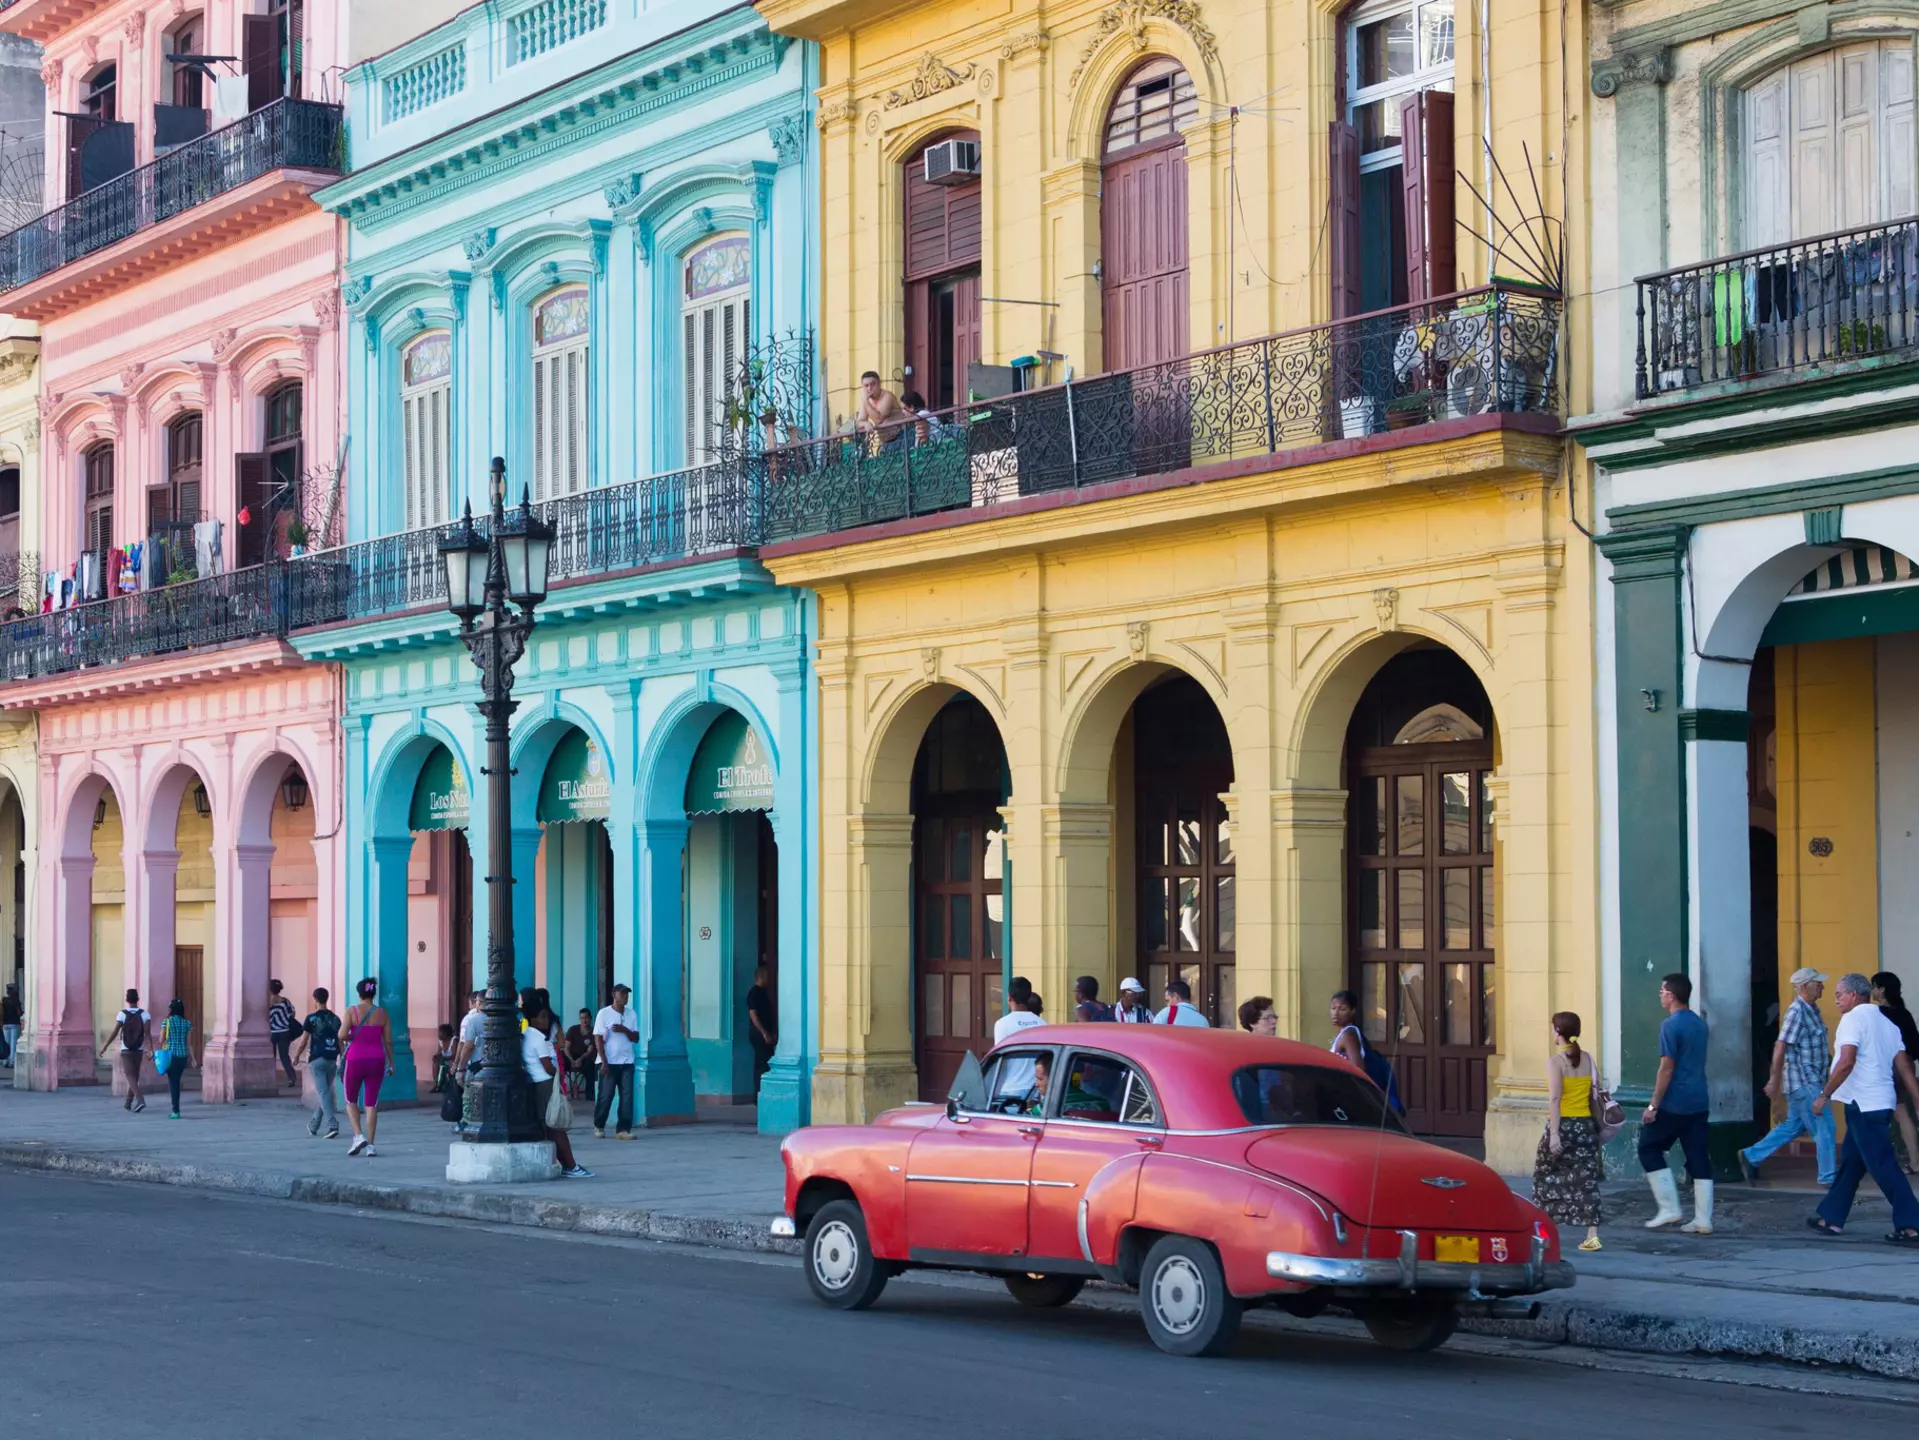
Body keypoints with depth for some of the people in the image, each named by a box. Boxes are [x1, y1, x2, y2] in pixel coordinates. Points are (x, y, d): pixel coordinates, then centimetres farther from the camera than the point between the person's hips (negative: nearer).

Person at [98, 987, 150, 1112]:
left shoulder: (122, 1014, -8)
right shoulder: (145, 1015, -4)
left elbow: (115, 1033, -9)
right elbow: (147, 1033, -12)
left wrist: (105, 1046, -1)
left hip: (125, 1050, -2)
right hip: (139, 1050, 3)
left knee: (130, 1075, -6)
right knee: (134, 1075, 15)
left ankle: (139, 1099, -27)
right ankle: (128, 1103, 23)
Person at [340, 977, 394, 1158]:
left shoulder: (352, 1011, -6)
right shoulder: (382, 1013, 2)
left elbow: (343, 1035, -14)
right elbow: (388, 1041, 3)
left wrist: (350, 1037, 9)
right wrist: (391, 1062, 12)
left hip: (356, 1059, -2)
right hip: (377, 1059, 2)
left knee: (351, 1100, 15)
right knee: (371, 1103, 7)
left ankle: (358, 1136, -4)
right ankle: (370, 1145, 3)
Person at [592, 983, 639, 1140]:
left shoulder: (631, 1014, 9)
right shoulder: (604, 1013, -3)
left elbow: (636, 1038, 9)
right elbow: (598, 1039, -6)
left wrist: (625, 1030, -12)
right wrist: (604, 1062, -12)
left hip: (627, 1062, 4)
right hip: (609, 1062, -4)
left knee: (627, 1096, -4)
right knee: (606, 1096, 0)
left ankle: (623, 1130, -4)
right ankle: (599, 1126, 19)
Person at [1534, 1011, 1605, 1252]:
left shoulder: (1556, 1062, -10)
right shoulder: (1588, 1058, 5)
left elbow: (1554, 1099, -16)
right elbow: (1596, 1094, 7)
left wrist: (1553, 1133, -18)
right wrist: (1597, 1124, 15)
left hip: (1563, 1124, -5)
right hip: (1585, 1124, 5)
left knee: (1546, 1177, 11)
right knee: (1586, 1180, 5)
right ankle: (1592, 1235, -1)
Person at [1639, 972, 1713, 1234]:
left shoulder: (1671, 1026, -14)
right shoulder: (1699, 1024, 12)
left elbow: (1667, 1069, -16)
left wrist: (1653, 1106, -13)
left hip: (1675, 1104, -8)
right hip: (1699, 1102, 8)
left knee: (1649, 1149, 6)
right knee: (1698, 1158, 6)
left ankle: (1669, 1208, 2)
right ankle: (1703, 1220, 3)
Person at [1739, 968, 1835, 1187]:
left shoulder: (1812, 1010, 12)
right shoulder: (1797, 1012, -17)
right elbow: (1780, 1047, -20)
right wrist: (1775, 1081, -19)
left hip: (1811, 1082, 10)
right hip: (1804, 1082, -10)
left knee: (1793, 1126, 15)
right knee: (1824, 1128, -5)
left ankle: (1752, 1157, 21)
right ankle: (1829, 1176, 3)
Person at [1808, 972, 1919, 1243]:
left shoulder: (1853, 1018, -10)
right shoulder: (1886, 1022, 16)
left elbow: (1847, 1062, -21)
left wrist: (1824, 1095, -14)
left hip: (1863, 1104, -9)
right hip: (1882, 1102, 9)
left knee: (1883, 1166, -8)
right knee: (1850, 1161, 16)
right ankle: (1831, 1217, 23)